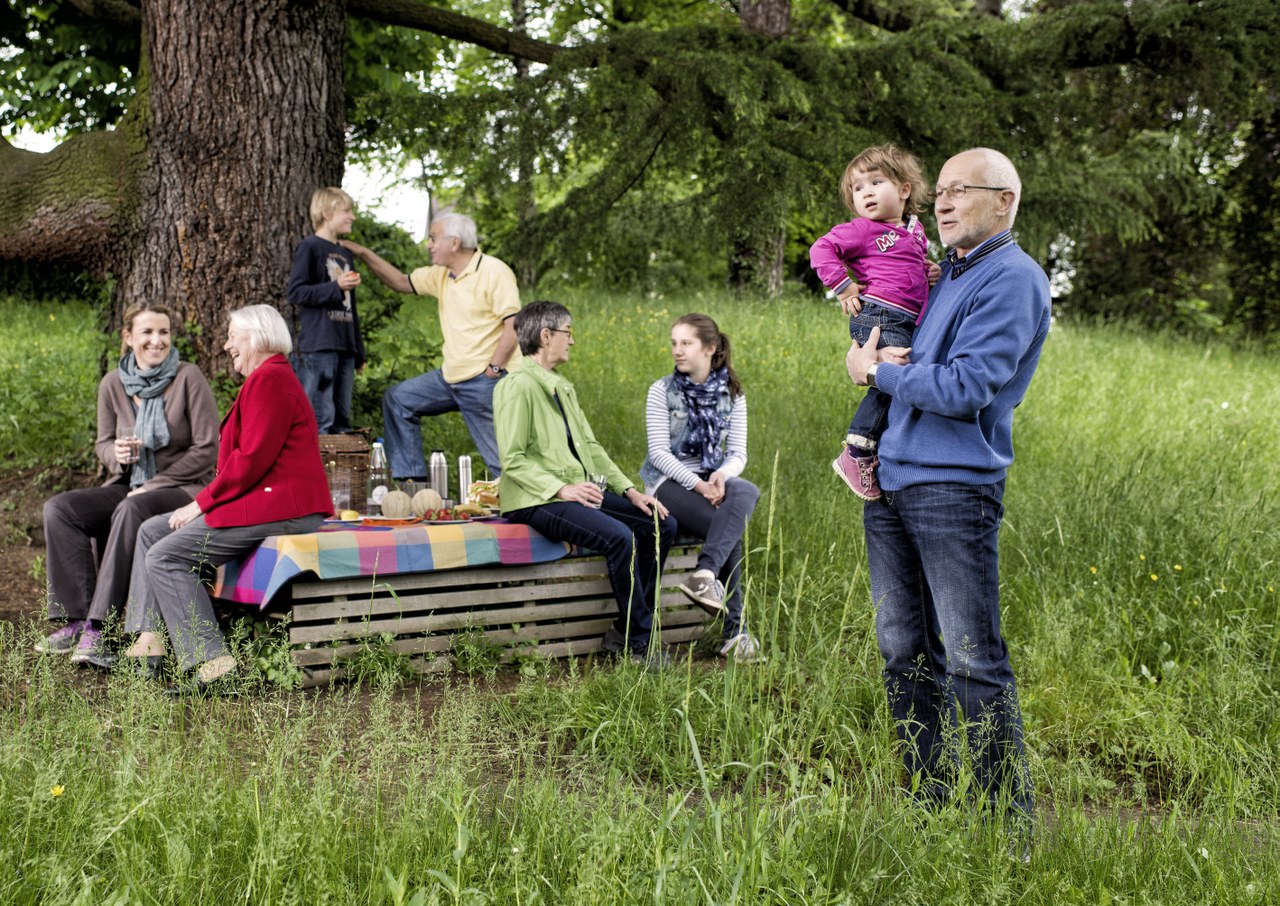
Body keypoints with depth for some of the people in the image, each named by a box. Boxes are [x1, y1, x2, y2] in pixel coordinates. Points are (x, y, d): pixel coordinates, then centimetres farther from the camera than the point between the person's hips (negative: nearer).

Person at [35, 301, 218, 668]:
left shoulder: (188, 379, -8)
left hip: (182, 488, -5)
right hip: (128, 486, 5)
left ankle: (99, 627, -36)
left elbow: (207, 449, -10)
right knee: (59, 509, -18)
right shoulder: (113, 384, 5)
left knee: (131, 510, -36)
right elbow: (103, 443, 17)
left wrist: (153, 485, -13)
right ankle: (76, 619, -22)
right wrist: (117, 454, -9)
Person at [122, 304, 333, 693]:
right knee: (152, 531, 12)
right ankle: (148, 644, 6)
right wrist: (204, 504, 9)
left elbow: (251, 459, -20)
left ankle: (213, 665, -22)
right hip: (264, 500, 11)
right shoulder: (268, 378, 24)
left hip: (279, 508, -11)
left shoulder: (270, 379, -12)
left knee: (165, 556, -16)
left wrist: (201, 503, -12)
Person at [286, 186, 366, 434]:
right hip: (318, 346, -8)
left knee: (342, 419, 9)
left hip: (344, 348, 8)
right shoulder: (310, 248, -2)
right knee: (320, 418, -11)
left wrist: (359, 351, 22)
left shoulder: (346, 254, 21)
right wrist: (336, 287, -19)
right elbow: (295, 292, -11)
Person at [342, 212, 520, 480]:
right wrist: (364, 254, 15)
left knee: (501, 456, -8)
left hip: (486, 381, -9)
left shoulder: (494, 272, -13)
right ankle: (411, 479, 15)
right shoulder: (441, 275, 12)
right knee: (397, 398, 14)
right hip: (451, 377, 9)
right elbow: (402, 282, 22)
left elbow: (515, 325, -19)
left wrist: (493, 370, -19)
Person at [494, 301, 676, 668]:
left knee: (663, 524, -2)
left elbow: (590, 447, 17)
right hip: (538, 500, -10)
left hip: (579, 491, 10)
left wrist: (630, 491, 6)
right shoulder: (517, 386, -11)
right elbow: (513, 460, -16)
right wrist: (561, 488, -24)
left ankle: (624, 630, 1)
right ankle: (641, 641, -15)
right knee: (619, 536, -30)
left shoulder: (562, 387, 19)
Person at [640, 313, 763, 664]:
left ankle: (705, 574, -43)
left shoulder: (732, 394, 8)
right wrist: (697, 484, -21)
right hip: (668, 481, -4)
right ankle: (735, 631, -26)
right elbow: (658, 452, -8)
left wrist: (722, 474, -20)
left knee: (747, 491, -33)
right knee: (729, 528, -29)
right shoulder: (662, 390, -1)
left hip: (713, 479, 4)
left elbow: (738, 453, 4)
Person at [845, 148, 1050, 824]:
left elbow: (966, 389, -18)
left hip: (954, 488, -9)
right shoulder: (942, 276, 20)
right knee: (904, 653, 10)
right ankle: (929, 805, 20)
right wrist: (871, 356, 6)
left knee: (972, 662, -8)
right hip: (889, 485, 9)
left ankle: (1010, 825, -1)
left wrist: (879, 372, -5)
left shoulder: (1013, 280, -7)